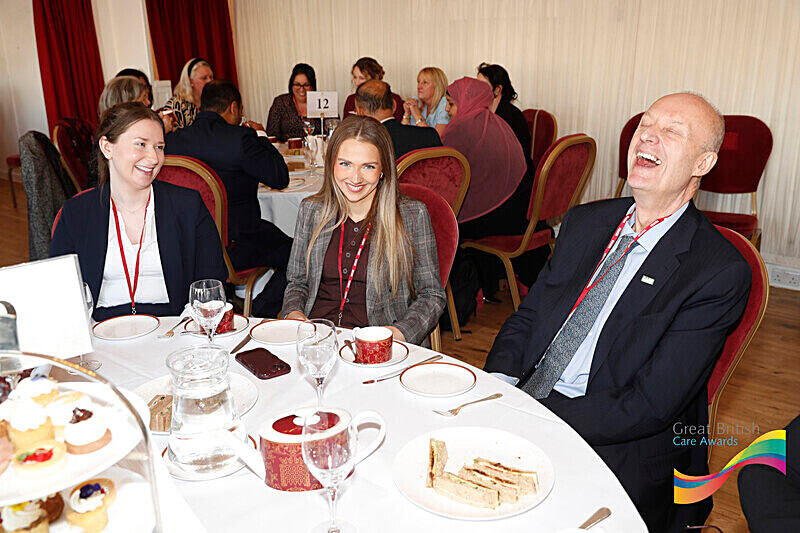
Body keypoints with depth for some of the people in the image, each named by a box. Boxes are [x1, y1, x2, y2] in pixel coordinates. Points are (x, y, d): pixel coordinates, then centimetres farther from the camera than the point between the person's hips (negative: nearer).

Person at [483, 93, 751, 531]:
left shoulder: (721, 272, -11)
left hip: (619, 451, -5)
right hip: (518, 399, 6)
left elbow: (650, 405, -16)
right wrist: (497, 384, -9)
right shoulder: (583, 222, 10)